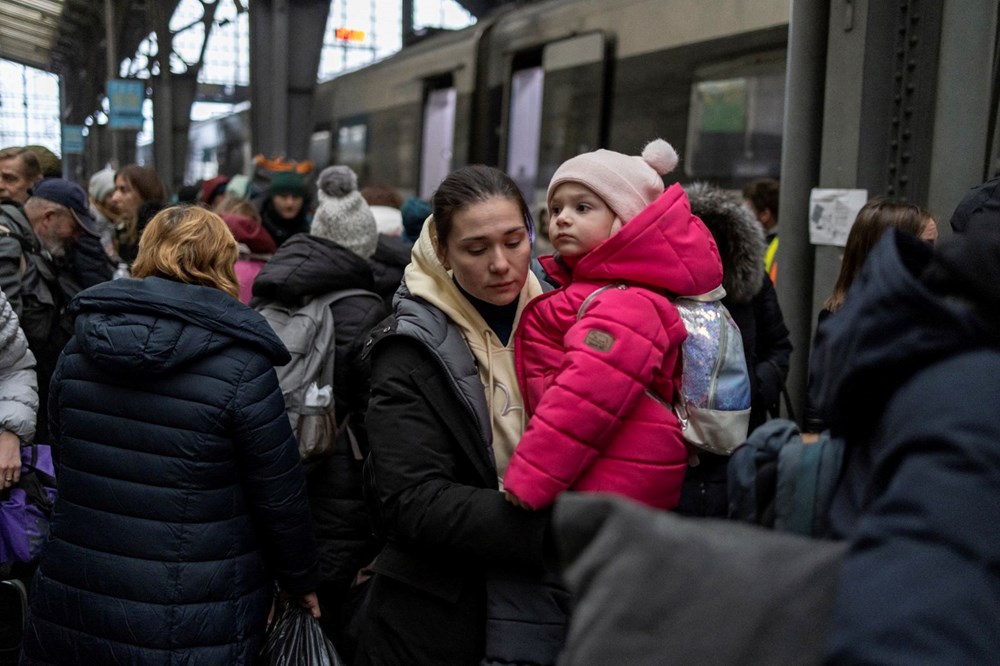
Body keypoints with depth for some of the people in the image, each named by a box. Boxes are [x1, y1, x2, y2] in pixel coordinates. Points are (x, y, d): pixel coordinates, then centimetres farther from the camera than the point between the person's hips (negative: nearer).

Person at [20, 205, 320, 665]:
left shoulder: (80, 347, 0)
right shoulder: (241, 364, -16)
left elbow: (63, 452, 12)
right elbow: (279, 495, -10)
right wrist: (301, 580, 5)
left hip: (72, 596, 4)